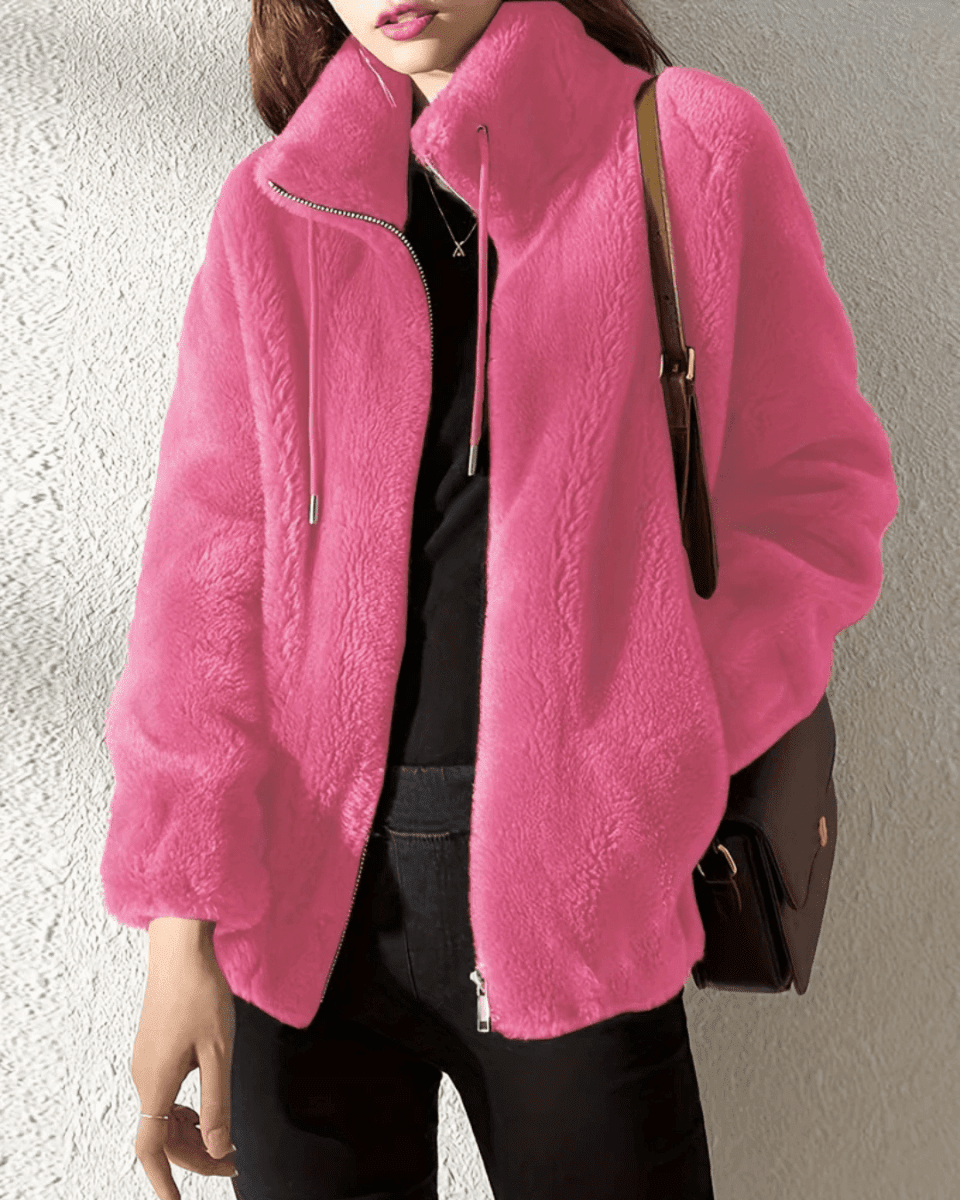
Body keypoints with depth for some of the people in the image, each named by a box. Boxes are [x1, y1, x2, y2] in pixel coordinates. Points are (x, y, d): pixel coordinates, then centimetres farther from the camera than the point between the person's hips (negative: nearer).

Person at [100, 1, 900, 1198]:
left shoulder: (694, 149, 1)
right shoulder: (272, 209, 7)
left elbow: (817, 489, 3)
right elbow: (208, 559, 1)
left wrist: (646, 763, -10)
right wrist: (180, 926, -5)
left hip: (571, 899, -1)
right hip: (302, 895, 2)